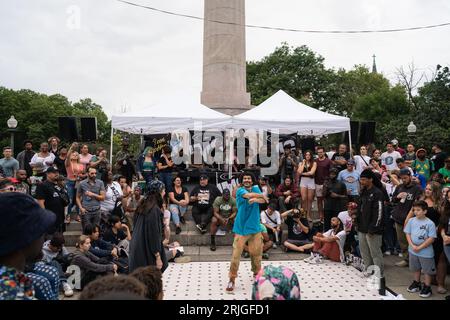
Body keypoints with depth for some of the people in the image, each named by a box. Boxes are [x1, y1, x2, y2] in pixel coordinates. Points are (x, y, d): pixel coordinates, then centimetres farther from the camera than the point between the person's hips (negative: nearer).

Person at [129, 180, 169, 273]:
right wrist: (158, 257, -17)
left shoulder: (143, 206, 6)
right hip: (147, 253, -9)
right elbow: (154, 234, -21)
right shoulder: (155, 210, -20)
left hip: (137, 249, 9)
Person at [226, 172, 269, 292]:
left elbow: (264, 200, -7)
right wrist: (262, 196, -14)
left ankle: (256, 273, 37)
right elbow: (249, 195, -28)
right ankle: (232, 279, 4)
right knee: (236, 254, -7)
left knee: (257, 252, 13)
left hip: (255, 227, 5)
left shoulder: (256, 189, 8)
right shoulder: (240, 190, -7)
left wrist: (255, 199, -26)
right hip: (241, 227, -4)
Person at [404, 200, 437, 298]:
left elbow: (431, 238, -15)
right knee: (415, 268, 21)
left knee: (427, 270, 8)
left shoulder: (430, 223, -15)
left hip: (426, 252, -4)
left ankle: (427, 288, 24)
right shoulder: (411, 221, -3)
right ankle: (416, 283, 40)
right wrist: (412, 245, -11)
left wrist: (420, 247, -17)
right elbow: (408, 234, 1)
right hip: (413, 250, 5)